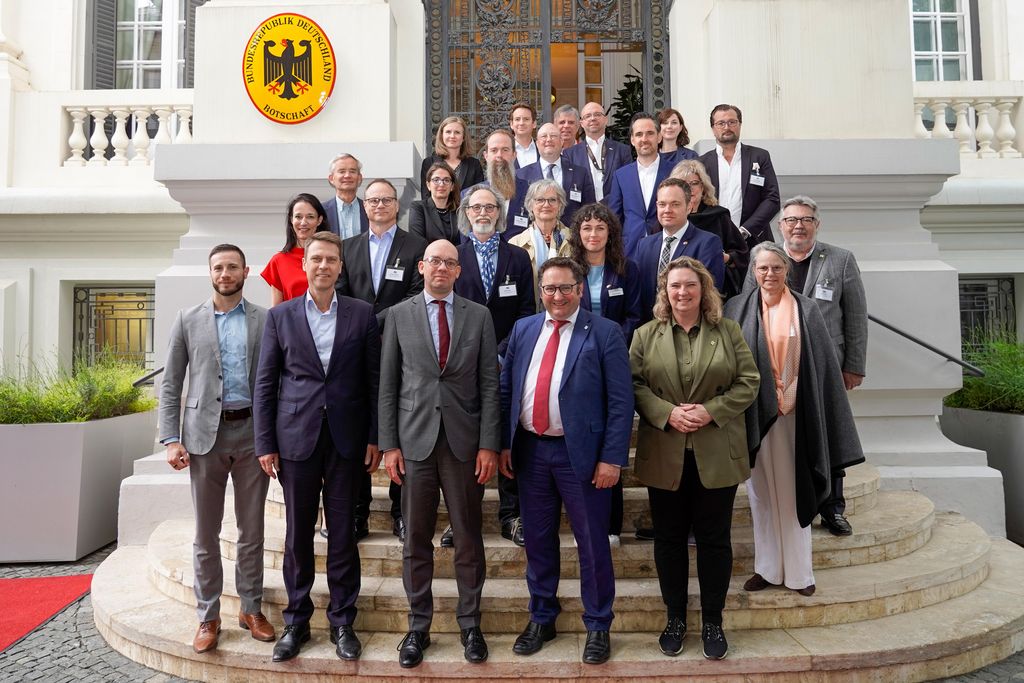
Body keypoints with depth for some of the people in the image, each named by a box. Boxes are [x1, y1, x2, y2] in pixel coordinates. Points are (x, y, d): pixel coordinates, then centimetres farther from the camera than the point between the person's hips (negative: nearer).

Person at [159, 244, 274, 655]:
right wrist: (171, 439, -4)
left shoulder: (266, 320, 5)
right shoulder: (188, 320, 6)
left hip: (253, 433, 0)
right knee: (206, 533, 7)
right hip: (206, 434, 0)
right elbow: (170, 384, 5)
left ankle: (251, 609, 23)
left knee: (252, 530, 9)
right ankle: (208, 616, 21)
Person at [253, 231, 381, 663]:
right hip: (296, 437, 1)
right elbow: (265, 384, 5)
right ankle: (296, 621, 25)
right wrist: (265, 443, 0)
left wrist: (375, 438, -1)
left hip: (347, 439, 0)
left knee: (342, 532, 8)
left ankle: (342, 621, 22)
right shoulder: (280, 316, 5)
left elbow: (374, 379, 3)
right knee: (298, 533, 9)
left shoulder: (362, 314, 3)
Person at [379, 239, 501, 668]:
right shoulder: (399, 315, 5)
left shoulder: (479, 316, 4)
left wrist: (489, 444, -5)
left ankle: (470, 624, 25)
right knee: (416, 540, 9)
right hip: (415, 440, 0)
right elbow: (388, 385, 4)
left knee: (469, 537, 9)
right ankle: (418, 626, 24)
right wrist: (389, 443, -1)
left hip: (464, 440, 0)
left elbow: (489, 384, 1)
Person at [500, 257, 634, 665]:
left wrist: (612, 458, -13)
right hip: (530, 450, 4)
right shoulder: (523, 329, 9)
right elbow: (506, 389, 10)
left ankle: (598, 627, 26)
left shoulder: (605, 333, -5)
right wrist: (505, 444, 5)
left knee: (592, 543, 8)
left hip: (580, 453, -4)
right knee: (538, 539, 15)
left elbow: (620, 401, -8)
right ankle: (541, 618, 34)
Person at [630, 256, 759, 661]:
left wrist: (711, 410, -13)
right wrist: (667, 413, -16)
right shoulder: (646, 336, 5)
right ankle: (675, 618, 26)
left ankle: (712, 621, 24)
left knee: (714, 539, 8)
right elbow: (634, 385, -1)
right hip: (665, 455, 1)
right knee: (669, 539, 10)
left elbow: (748, 382, 0)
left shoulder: (728, 332, 5)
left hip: (716, 455, 0)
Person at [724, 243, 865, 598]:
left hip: (794, 412, -1)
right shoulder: (739, 309, 3)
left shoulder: (805, 310, 3)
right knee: (761, 490, 9)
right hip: (755, 413, 1)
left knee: (793, 491, 5)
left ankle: (798, 571, 17)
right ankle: (767, 568, 20)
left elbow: (822, 366, 2)